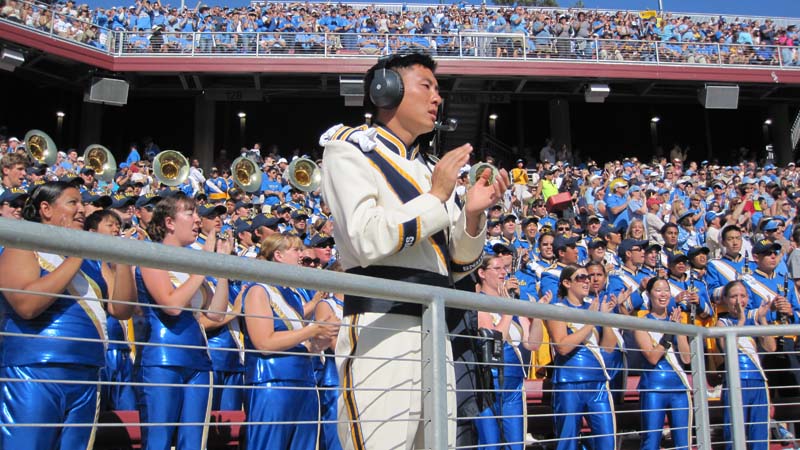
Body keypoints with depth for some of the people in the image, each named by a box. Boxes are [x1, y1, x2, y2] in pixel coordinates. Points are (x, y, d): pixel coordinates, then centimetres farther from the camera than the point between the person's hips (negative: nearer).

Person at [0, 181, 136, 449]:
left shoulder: (89, 259, 16)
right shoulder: (22, 249, -2)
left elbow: (122, 310, 9)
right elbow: (27, 305, -20)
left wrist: (123, 261, -3)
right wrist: (74, 259, -14)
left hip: (86, 378, 7)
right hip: (34, 374, -6)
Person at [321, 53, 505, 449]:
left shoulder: (430, 171, 20)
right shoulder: (349, 148, 1)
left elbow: (456, 267, 19)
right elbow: (367, 240, -16)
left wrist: (472, 214, 1)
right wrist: (436, 197, -7)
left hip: (435, 331, 7)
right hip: (381, 326, -7)